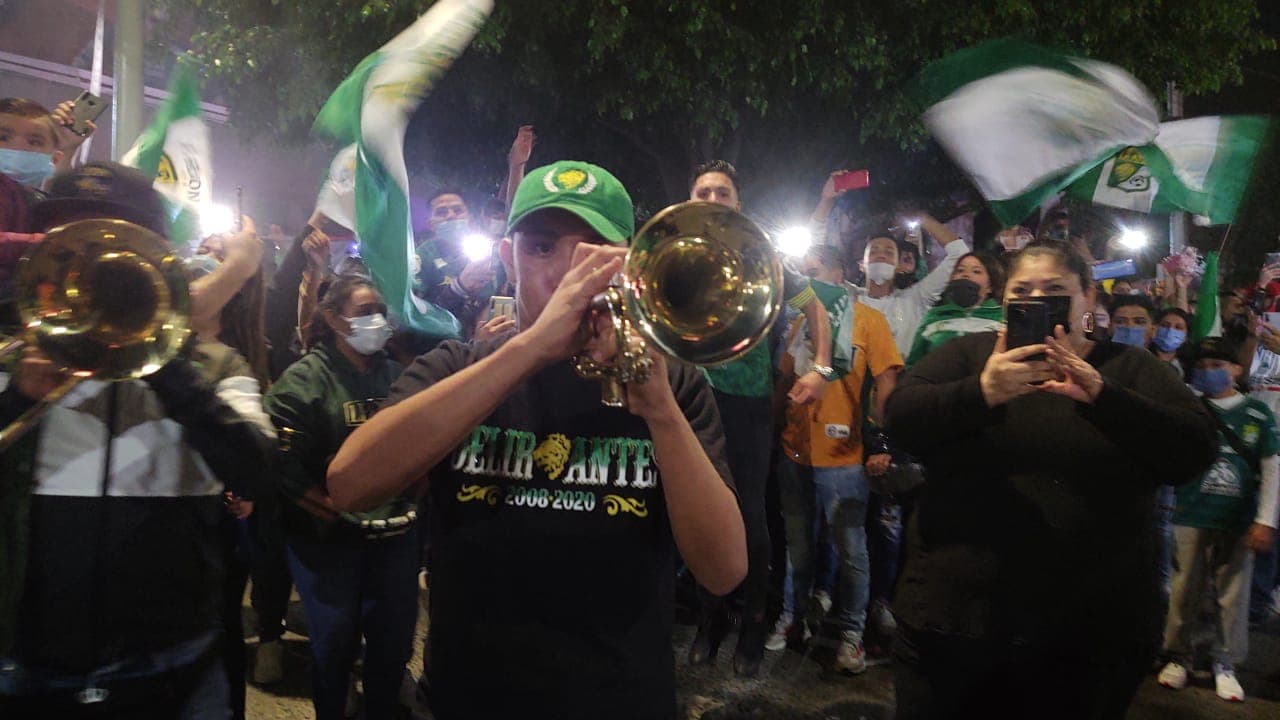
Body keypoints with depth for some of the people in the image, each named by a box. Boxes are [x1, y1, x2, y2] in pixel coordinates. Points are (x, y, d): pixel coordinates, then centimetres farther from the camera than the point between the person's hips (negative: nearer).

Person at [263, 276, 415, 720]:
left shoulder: (395, 376, 9)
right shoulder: (305, 378, -8)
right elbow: (282, 461, -16)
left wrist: (412, 501, 5)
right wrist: (334, 511, -14)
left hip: (395, 534, 5)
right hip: (330, 541, -4)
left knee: (394, 642, 13)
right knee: (336, 646, 9)